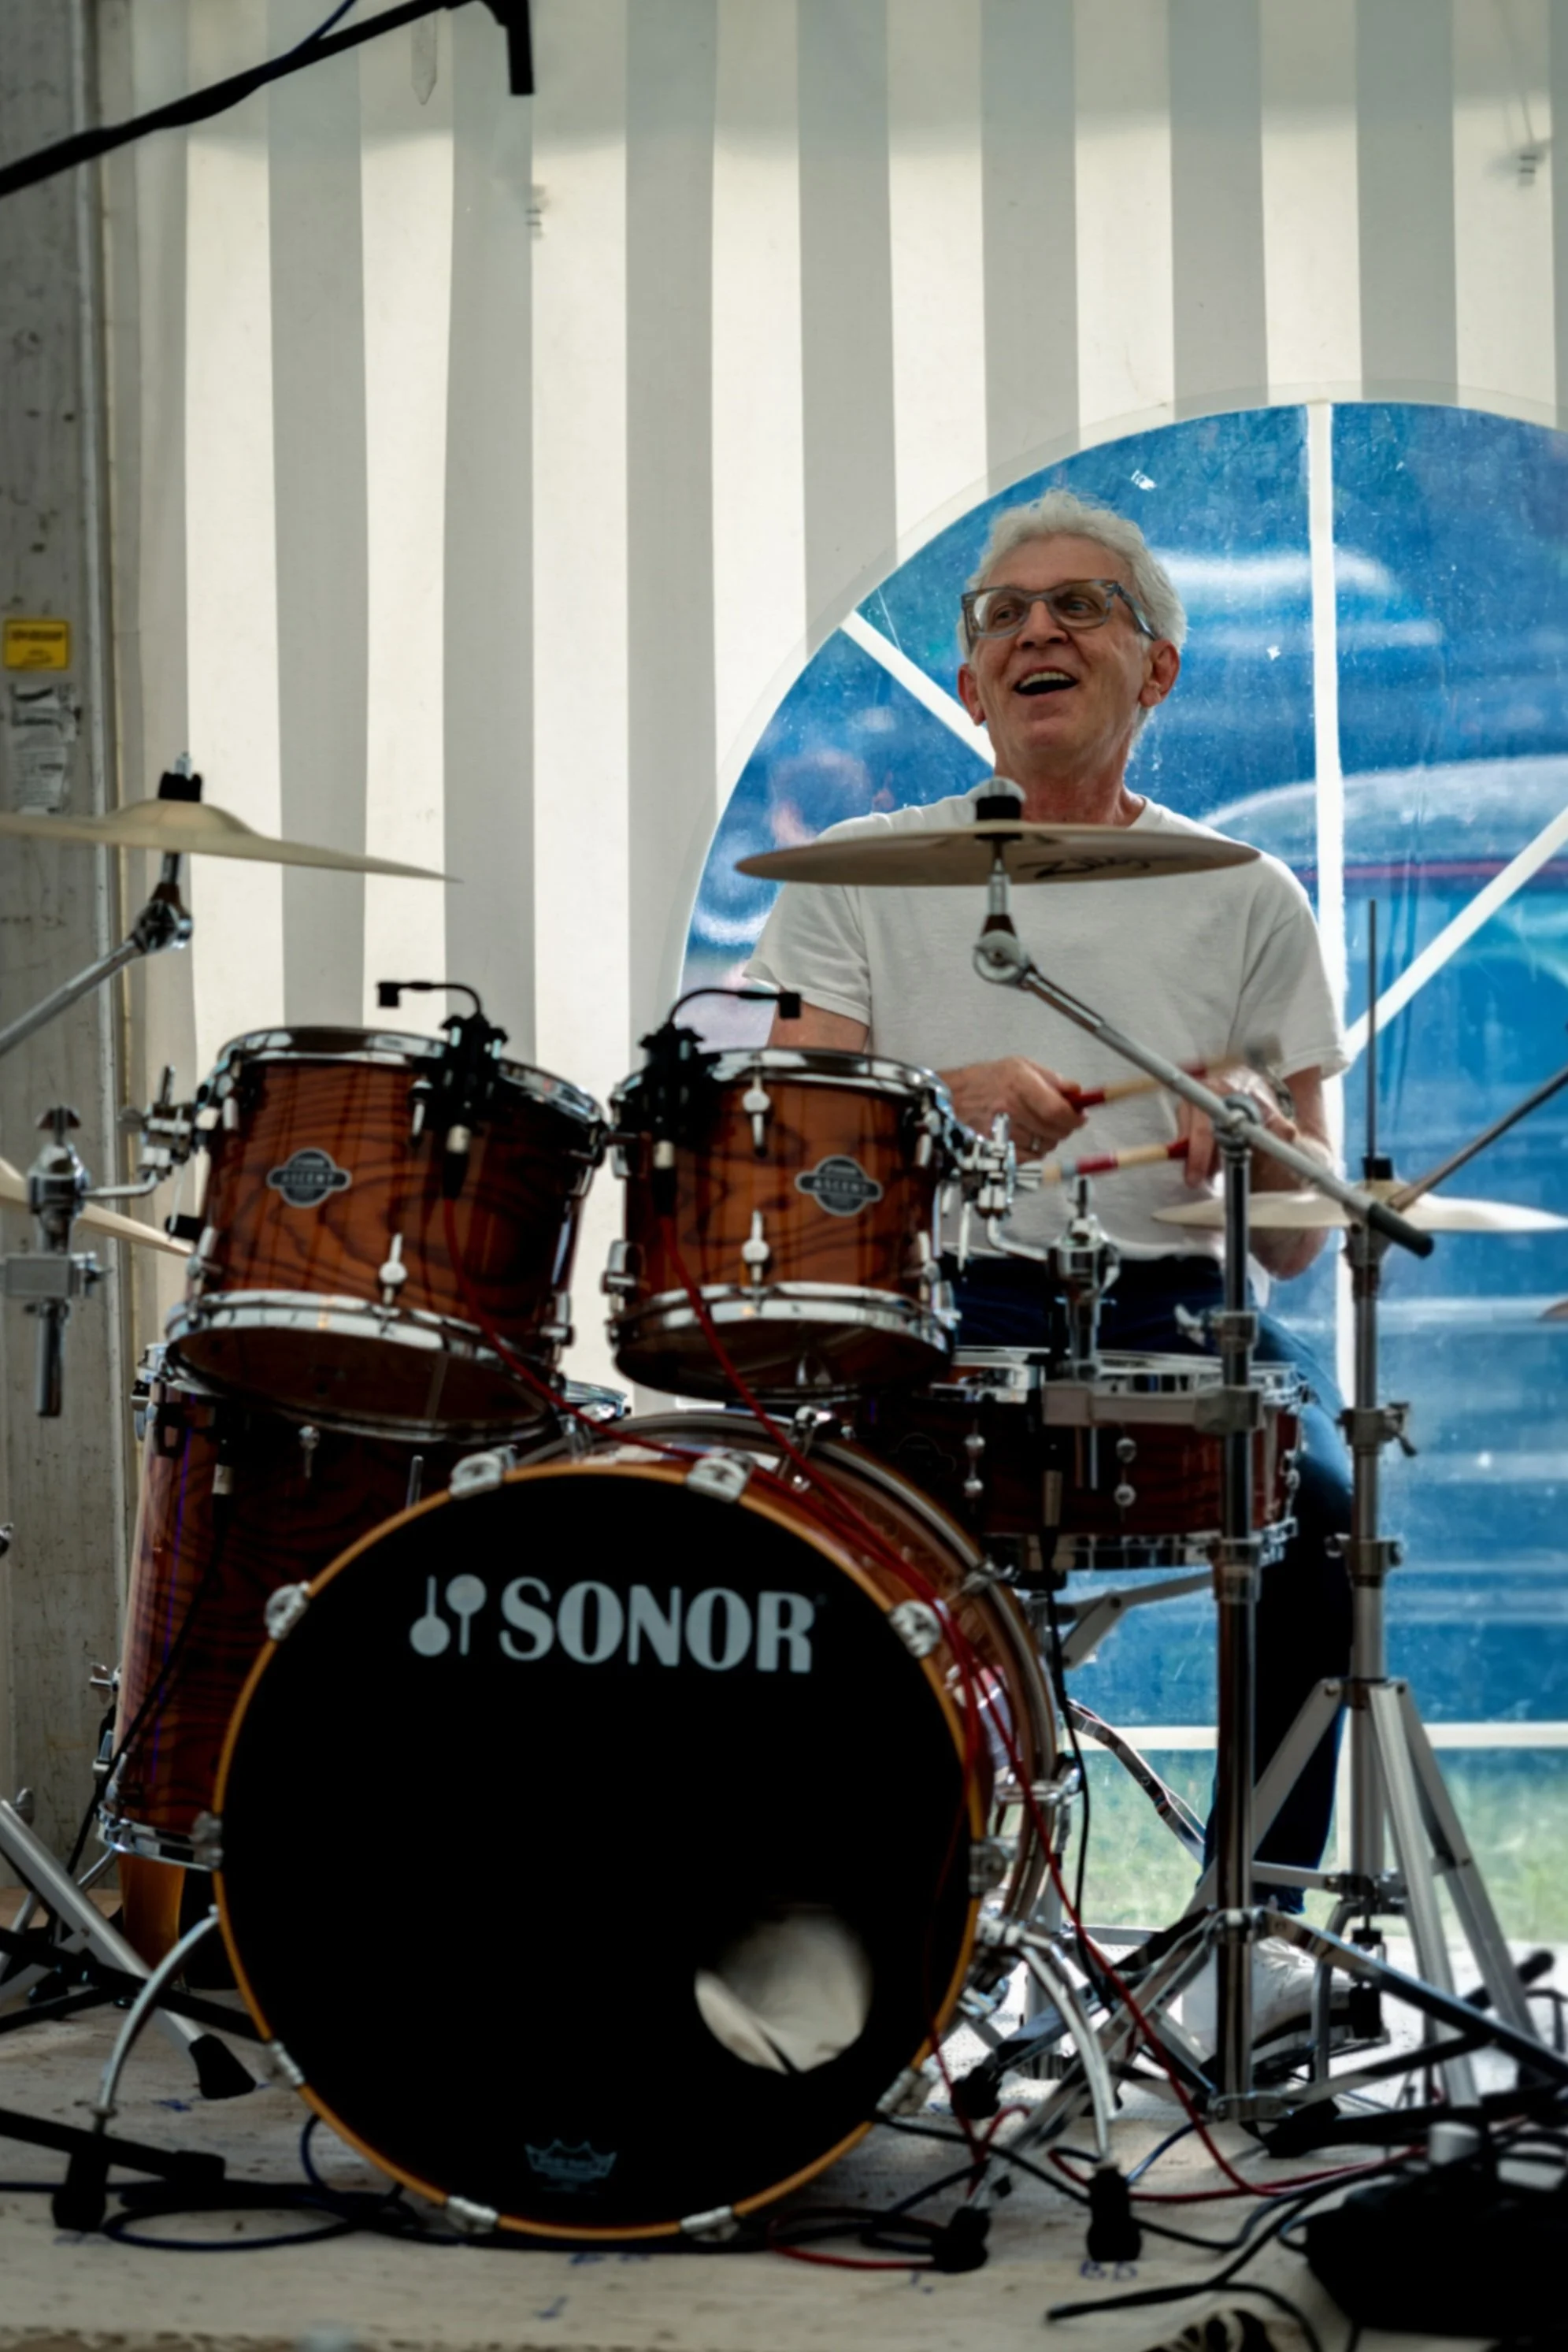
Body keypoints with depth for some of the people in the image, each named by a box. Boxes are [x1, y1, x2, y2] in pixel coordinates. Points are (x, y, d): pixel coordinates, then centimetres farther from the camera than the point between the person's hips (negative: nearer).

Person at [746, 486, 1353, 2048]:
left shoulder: (1244, 901, 11)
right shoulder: (864, 878, 11)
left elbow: (1296, 1242, 7)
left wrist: (1255, 1125, -17)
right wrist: (950, 1099, -20)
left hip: (1172, 1319, 0)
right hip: (927, 1309, 0)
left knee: (1317, 1500, -30)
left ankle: (1260, 1915, -14)